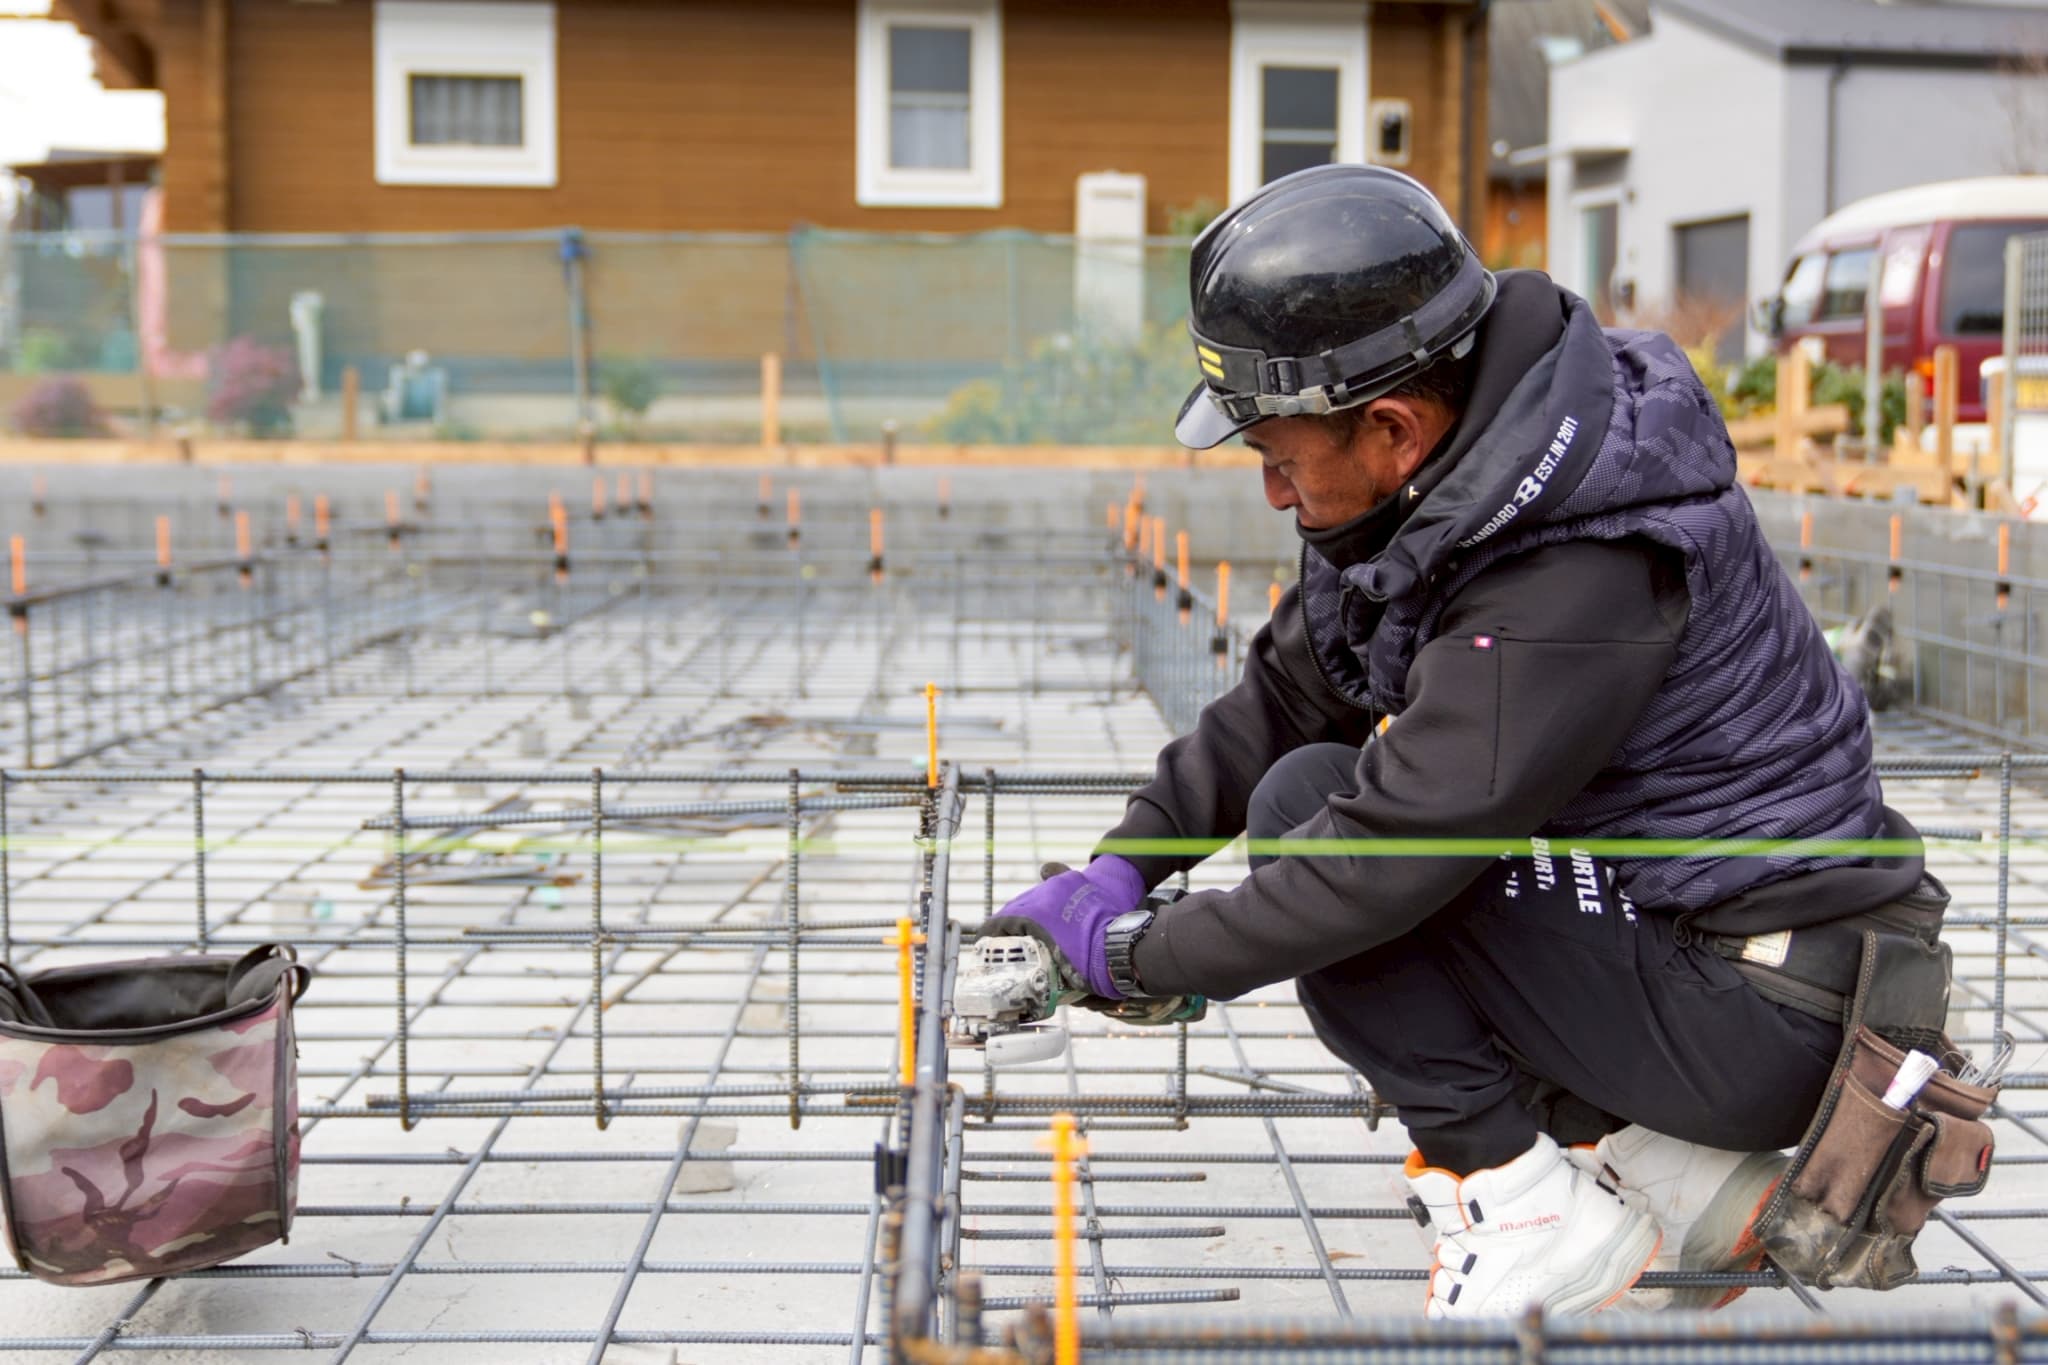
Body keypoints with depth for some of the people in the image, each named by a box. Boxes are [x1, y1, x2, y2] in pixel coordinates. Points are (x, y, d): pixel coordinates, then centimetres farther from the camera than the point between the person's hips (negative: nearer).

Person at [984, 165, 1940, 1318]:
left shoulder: (1574, 576, -27)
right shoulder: (1445, 475, 1)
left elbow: (1389, 855, -26)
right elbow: (1288, 693, 10)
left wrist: (1137, 955, -13)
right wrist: (1124, 863, 3)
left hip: (1761, 1027, -10)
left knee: (1312, 806, -14)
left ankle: (1525, 1200, -6)